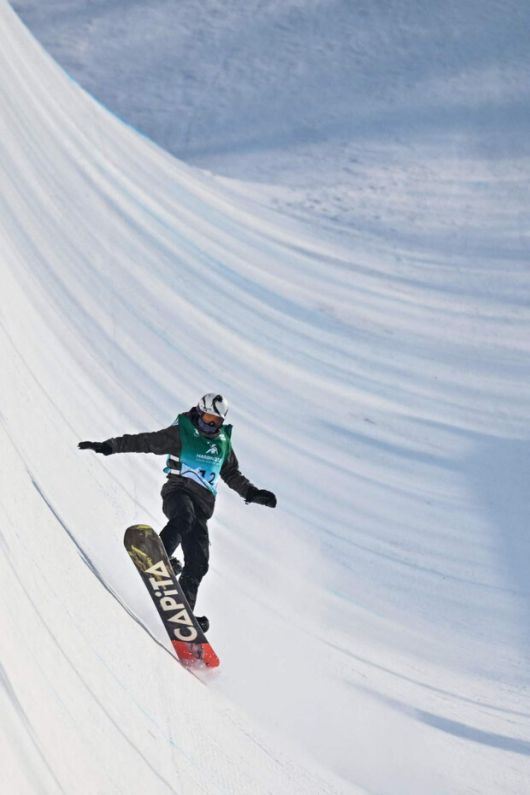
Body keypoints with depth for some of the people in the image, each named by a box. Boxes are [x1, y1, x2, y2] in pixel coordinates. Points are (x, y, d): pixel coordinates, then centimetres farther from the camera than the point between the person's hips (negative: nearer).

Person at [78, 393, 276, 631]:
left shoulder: (223, 443, 18)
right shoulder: (180, 433, 1)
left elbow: (232, 475, 30)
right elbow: (144, 441, -4)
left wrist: (253, 493, 20)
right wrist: (108, 446, -13)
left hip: (203, 503, 5)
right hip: (178, 491, -5)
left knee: (198, 563, -2)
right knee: (185, 517, -41)